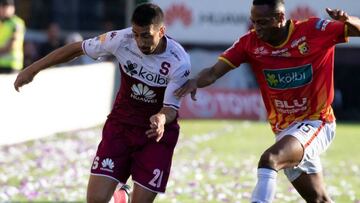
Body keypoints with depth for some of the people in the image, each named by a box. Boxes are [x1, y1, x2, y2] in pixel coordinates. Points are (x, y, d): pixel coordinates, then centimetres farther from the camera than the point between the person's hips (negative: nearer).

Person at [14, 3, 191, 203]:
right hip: (120, 124, 2)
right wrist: (33, 69, 2)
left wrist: (162, 119, -44)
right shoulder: (122, 40, -17)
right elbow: (77, 48, -3)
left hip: (157, 133, -2)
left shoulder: (179, 62, -23)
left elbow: (172, 108, -18)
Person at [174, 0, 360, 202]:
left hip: (315, 123, -5)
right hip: (284, 130, 5)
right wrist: (195, 81, -29)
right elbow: (214, 72, -8)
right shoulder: (250, 42, -4)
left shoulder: (314, 31, -13)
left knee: (269, 160, -31)